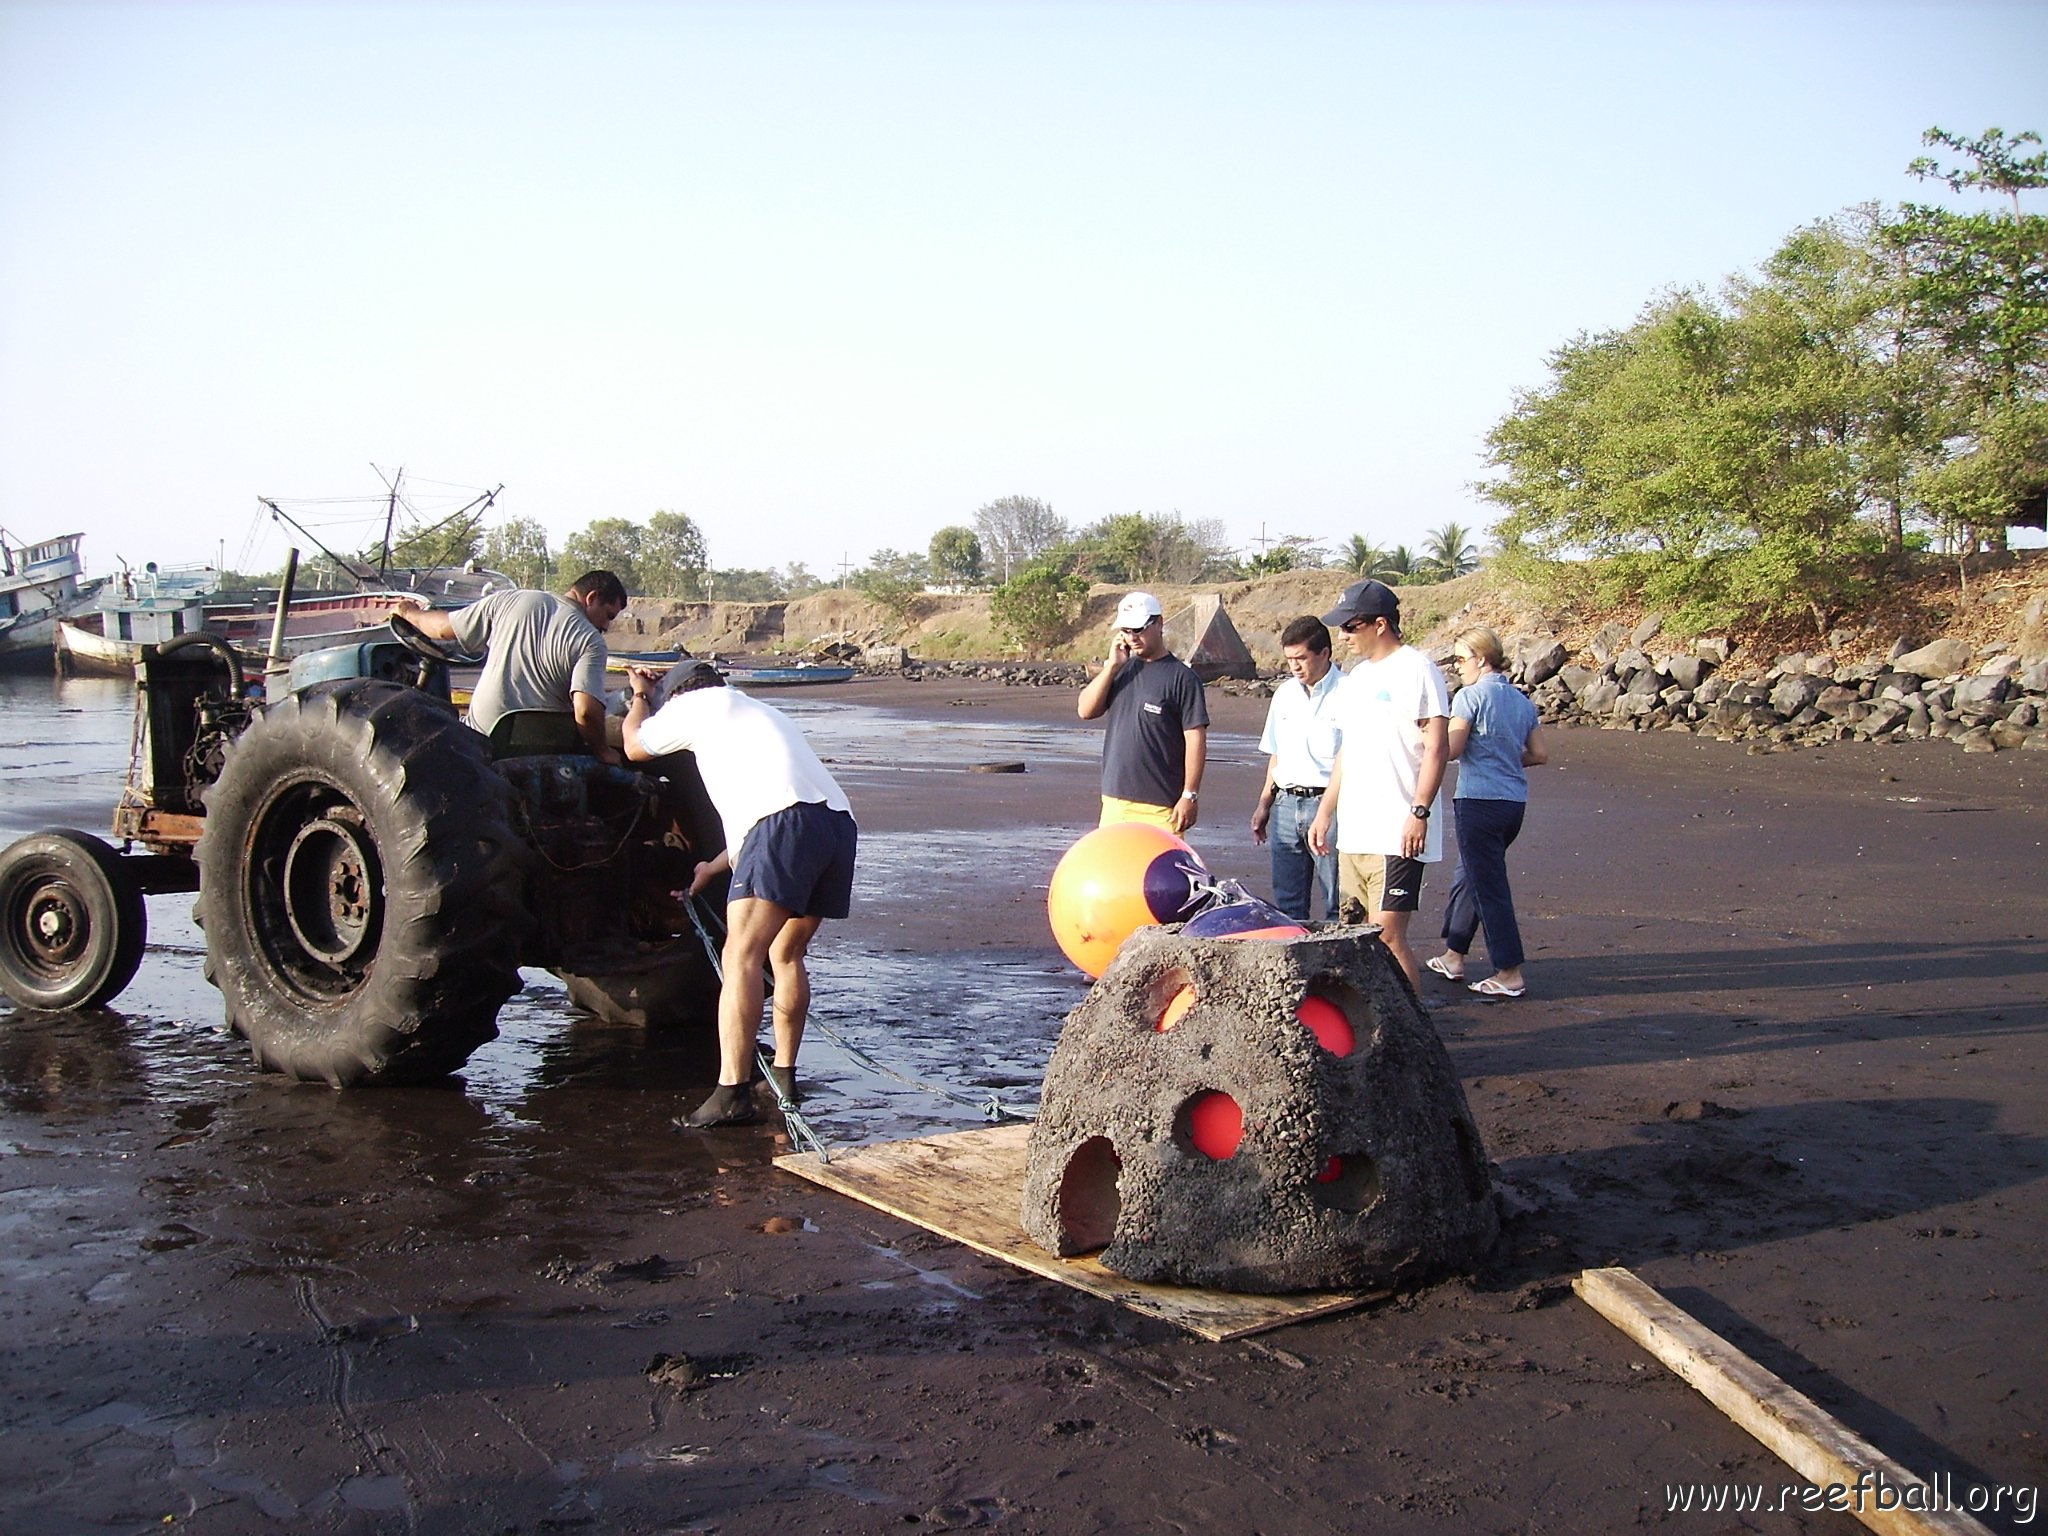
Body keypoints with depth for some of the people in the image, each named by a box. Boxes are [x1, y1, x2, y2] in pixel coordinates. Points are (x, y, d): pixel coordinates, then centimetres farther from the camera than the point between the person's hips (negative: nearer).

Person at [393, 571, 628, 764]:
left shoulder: (509, 601, 5)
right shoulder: (591, 642, -7)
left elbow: (443, 629, 14)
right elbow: (586, 711, -21)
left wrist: (410, 612, 34)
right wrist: (603, 751, -5)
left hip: (479, 737, 2)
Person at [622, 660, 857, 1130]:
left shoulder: (696, 704, 18)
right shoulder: (762, 713, 39)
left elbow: (635, 746, 34)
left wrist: (640, 694, 53)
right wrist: (715, 867, 53)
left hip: (787, 824, -8)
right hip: (839, 824, 8)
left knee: (740, 959, -11)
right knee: (787, 954, 22)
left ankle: (732, 1092, -20)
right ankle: (783, 1074, 27)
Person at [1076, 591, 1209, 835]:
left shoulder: (1181, 677, -7)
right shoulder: (1122, 669, 12)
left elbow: (1195, 738, -10)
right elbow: (1086, 710, 3)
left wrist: (1190, 795, -13)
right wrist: (1112, 665, -5)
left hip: (1160, 806, -6)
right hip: (1114, 800, 6)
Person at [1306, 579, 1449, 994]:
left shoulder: (1416, 670, -7)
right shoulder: (1356, 677, 18)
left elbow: (1437, 748, -13)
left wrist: (1419, 812, -19)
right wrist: (1325, 812, 20)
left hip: (1397, 836, -9)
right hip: (1353, 833, 9)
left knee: (1387, 936, -11)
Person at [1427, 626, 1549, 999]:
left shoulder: (1470, 696, -11)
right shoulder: (1521, 700, 11)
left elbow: (1451, 749, -15)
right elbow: (1540, 754, 12)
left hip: (1480, 801, -8)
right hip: (1515, 801, 8)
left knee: (1489, 887, -1)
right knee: (1468, 877, 20)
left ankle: (1510, 973, 1)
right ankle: (1453, 957, 28)